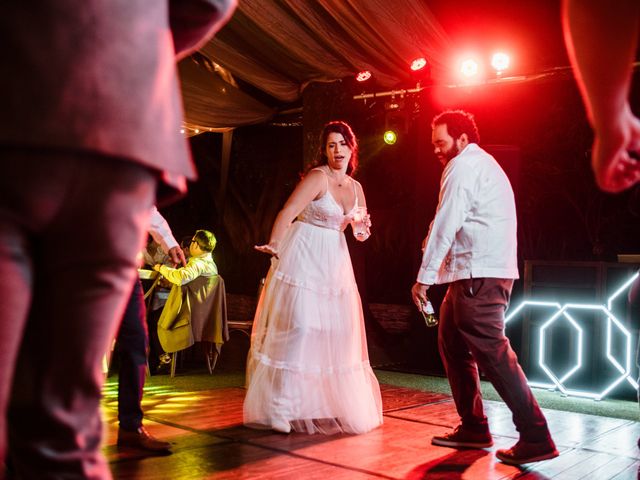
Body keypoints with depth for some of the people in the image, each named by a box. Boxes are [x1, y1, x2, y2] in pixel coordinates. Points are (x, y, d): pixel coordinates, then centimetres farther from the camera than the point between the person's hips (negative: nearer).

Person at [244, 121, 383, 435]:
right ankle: (281, 406, 3)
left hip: (335, 259, 8)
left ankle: (330, 403, 25)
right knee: (297, 326, -9)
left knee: (337, 330, 9)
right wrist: (273, 244, -39)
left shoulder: (355, 188, 10)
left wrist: (363, 231, -2)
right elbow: (288, 211, -23)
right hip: (304, 256, -7)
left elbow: (360, 224, 23)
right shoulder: (318, 177, -12)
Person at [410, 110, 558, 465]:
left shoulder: (463, 166, -7)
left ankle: (535, 438, -7)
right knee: (452, 344, 14)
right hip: (479, 273, 10)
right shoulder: (483, 164, 25)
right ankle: (473, 427, 20)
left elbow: (445, 224, -14)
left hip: (478, 276, -10)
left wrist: (424, 277, -14)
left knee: (492, 352, -11)